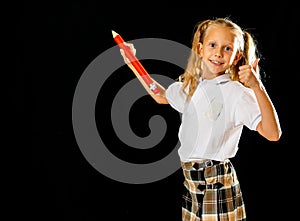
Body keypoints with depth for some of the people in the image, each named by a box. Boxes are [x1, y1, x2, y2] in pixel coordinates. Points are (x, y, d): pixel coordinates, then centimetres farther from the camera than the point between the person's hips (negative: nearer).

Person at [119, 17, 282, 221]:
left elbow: (273, 133, -25)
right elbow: (161, 96, 30)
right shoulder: (191, 85, 8)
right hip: (189, 179, 7)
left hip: (217, 181, -7)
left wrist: (257, 87, -34)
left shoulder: (236, 92, -14)